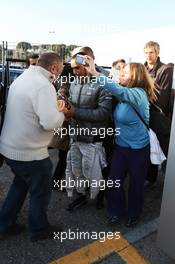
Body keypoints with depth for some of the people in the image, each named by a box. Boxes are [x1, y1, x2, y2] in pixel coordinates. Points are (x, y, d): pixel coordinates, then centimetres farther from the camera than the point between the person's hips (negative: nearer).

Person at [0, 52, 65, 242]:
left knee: (20, 183, 29)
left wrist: (54, 108, 9)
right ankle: (39, 230, 35)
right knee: (41, 191, 13)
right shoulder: (43, 85, -21)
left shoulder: (22, 78, 8)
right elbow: (50, 123, -29)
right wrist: (62, 114, -8)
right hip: (29, 152, -9)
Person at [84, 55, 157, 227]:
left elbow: (119, 91, -38)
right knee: (114, 181, 9)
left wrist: (95, 73, -42)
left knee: (136, 184, 13)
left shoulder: (139, 93, -20)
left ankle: (133, 214, 38)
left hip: (138, 149, -6)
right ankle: (116, 211, 33)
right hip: (120, 146, 6)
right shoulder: (124, 94, 5)